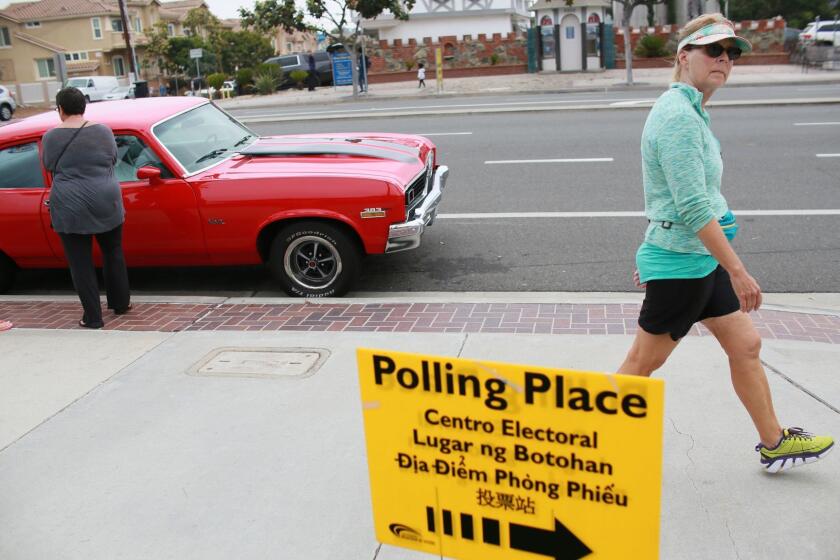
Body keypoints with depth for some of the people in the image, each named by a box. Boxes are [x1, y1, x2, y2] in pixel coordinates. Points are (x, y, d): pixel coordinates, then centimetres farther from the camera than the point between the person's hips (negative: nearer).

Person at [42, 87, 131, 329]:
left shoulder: (51, 137, -5)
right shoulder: (103, 131, -2)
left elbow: (49, 167, 8)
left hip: (69, 210, -2)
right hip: (107, 205, 2)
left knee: (81, 263, 6)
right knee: (113, 253, 20)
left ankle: (93, 317, 9)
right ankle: (120, 303, 30)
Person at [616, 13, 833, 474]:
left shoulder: (690, 111, 12)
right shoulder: (677, 115, -20)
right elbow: (693, 208, -25)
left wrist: (654, 254, 22)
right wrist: (739, 272, -22)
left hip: (703, 260, 10)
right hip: (680, 263, -10)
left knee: (746, 346, 16)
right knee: (641, 366, 1)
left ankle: (774, 444, 32)